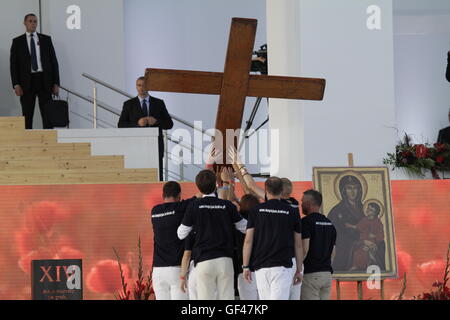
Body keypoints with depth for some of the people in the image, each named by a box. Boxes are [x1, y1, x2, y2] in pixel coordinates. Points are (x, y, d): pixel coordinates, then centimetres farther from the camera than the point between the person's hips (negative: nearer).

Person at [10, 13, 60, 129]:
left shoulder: (46, 39, 10)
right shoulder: (17, 42, 6)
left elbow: (54, 61, 8)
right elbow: (13, 64, 2)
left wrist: (56, 83, 1)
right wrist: (16, 84, -9)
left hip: (44, 81, 1)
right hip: (27, 82, -1)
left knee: (47, 115, -1)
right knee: (27, 116, 1)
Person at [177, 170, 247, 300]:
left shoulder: (194, 207, -1)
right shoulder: (228, 206, 2)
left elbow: (181, 234, 7)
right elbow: (245, 228, 13)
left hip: (204, 261, -1)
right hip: (225, 260, 1)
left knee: (206, 298, -1)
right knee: (226, 297, 4)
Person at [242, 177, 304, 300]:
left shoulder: (256, 211, 5)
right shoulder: (291, 213, 5)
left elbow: (248, 241, 0)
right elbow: (298, 245, 7)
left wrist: (246, 266, 5)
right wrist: (299, 270, 13)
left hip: (260, 267, 2)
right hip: (282, 266, -2)